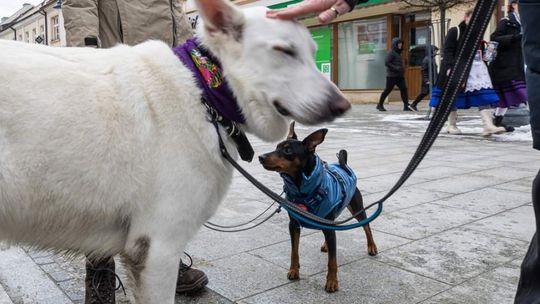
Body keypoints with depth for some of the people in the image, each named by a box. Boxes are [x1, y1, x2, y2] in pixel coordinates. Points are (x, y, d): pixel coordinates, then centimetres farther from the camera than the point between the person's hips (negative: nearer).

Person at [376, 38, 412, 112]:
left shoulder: (399, 53, 19)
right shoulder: (391, 53, -7)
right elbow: (386, 63, -16)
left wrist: (403, 69, 10)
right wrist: (396, 68, -20)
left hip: (400, 76, 8)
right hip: (392, 75, -8)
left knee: (404, 89, -2)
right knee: (388, 90, -3)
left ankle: (406, 106, -1)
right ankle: (380, 105, 9)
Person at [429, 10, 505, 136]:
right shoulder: (455, 31, -4)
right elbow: (447, 51, -12)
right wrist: (450, 67, -22)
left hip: (477, 68, 6)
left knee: (483, 95, -8)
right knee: (453, 96, 4)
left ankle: (488, 126, -15)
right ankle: (452, 125, 17)